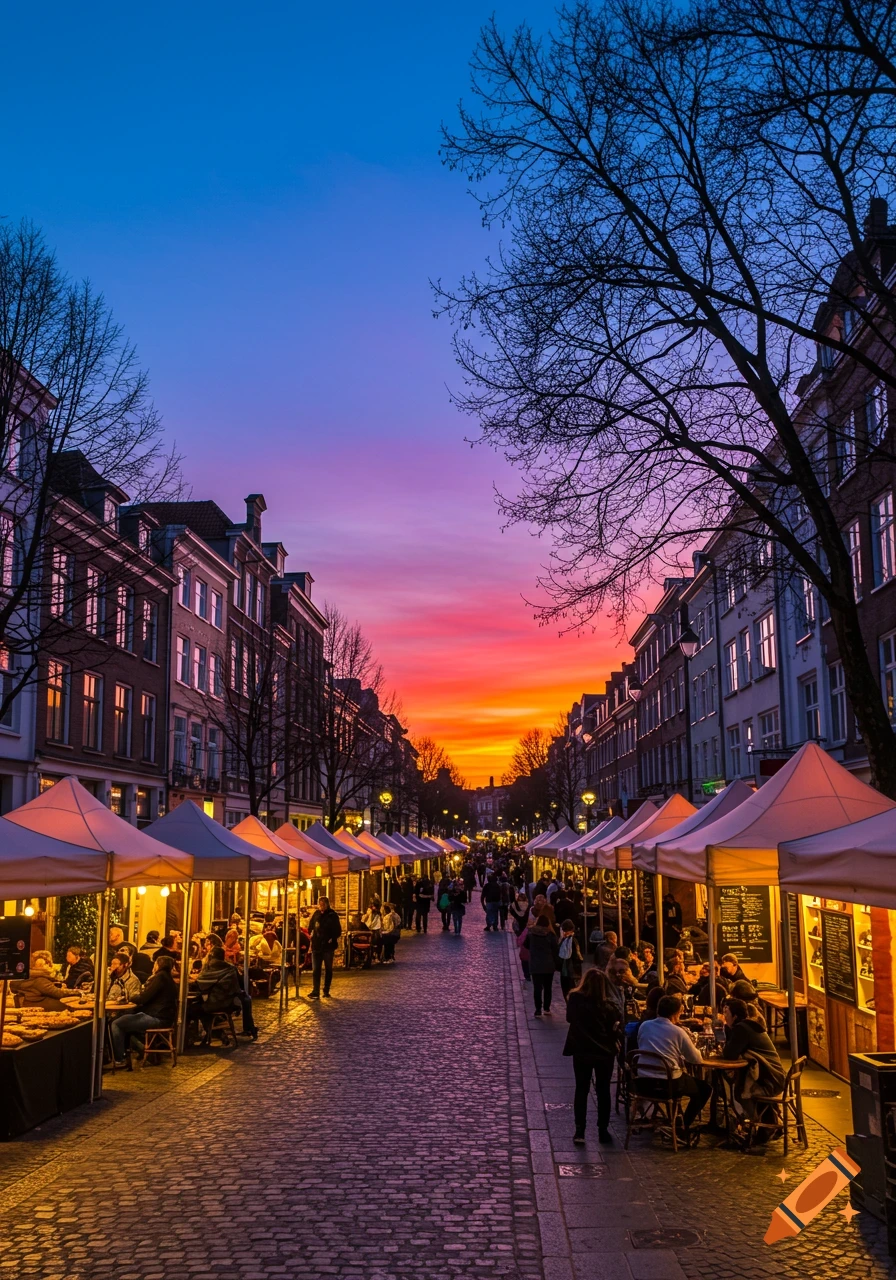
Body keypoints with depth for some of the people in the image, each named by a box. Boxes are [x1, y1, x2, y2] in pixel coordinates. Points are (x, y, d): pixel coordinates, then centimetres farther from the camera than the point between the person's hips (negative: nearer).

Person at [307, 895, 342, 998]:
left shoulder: (332, 915, -4)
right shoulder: (316, 914, 5)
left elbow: (338, 931, -4)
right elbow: (310, 928, 15)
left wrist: (332, 939, -13)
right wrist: (312, 936, 1)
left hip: (328, 946, -2)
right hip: (316, 946, 2)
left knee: (328, 969, 9)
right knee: (316, 969, -5)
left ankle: (326, 990, 18)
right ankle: (315, 991, -8)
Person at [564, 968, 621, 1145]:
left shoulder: (574, 999, -11)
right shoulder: (607, 1005, -16)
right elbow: (615, 1028, -9)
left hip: (581, 1051, 1)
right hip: (605, 1052, -1)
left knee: (581, 1090, 11)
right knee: (603, 1091, 14)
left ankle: (580, 1132, 7)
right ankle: (603, 1131, 18)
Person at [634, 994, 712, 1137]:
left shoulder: (644, 1026, 5)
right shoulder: (678, 1031, -8)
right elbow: (697, 1061, 0)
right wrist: (681, 1057, 21)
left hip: (643, 1083, 6)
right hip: (667, 1084, -6)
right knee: (705, 1089, 17)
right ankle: (683, 1126, 14)